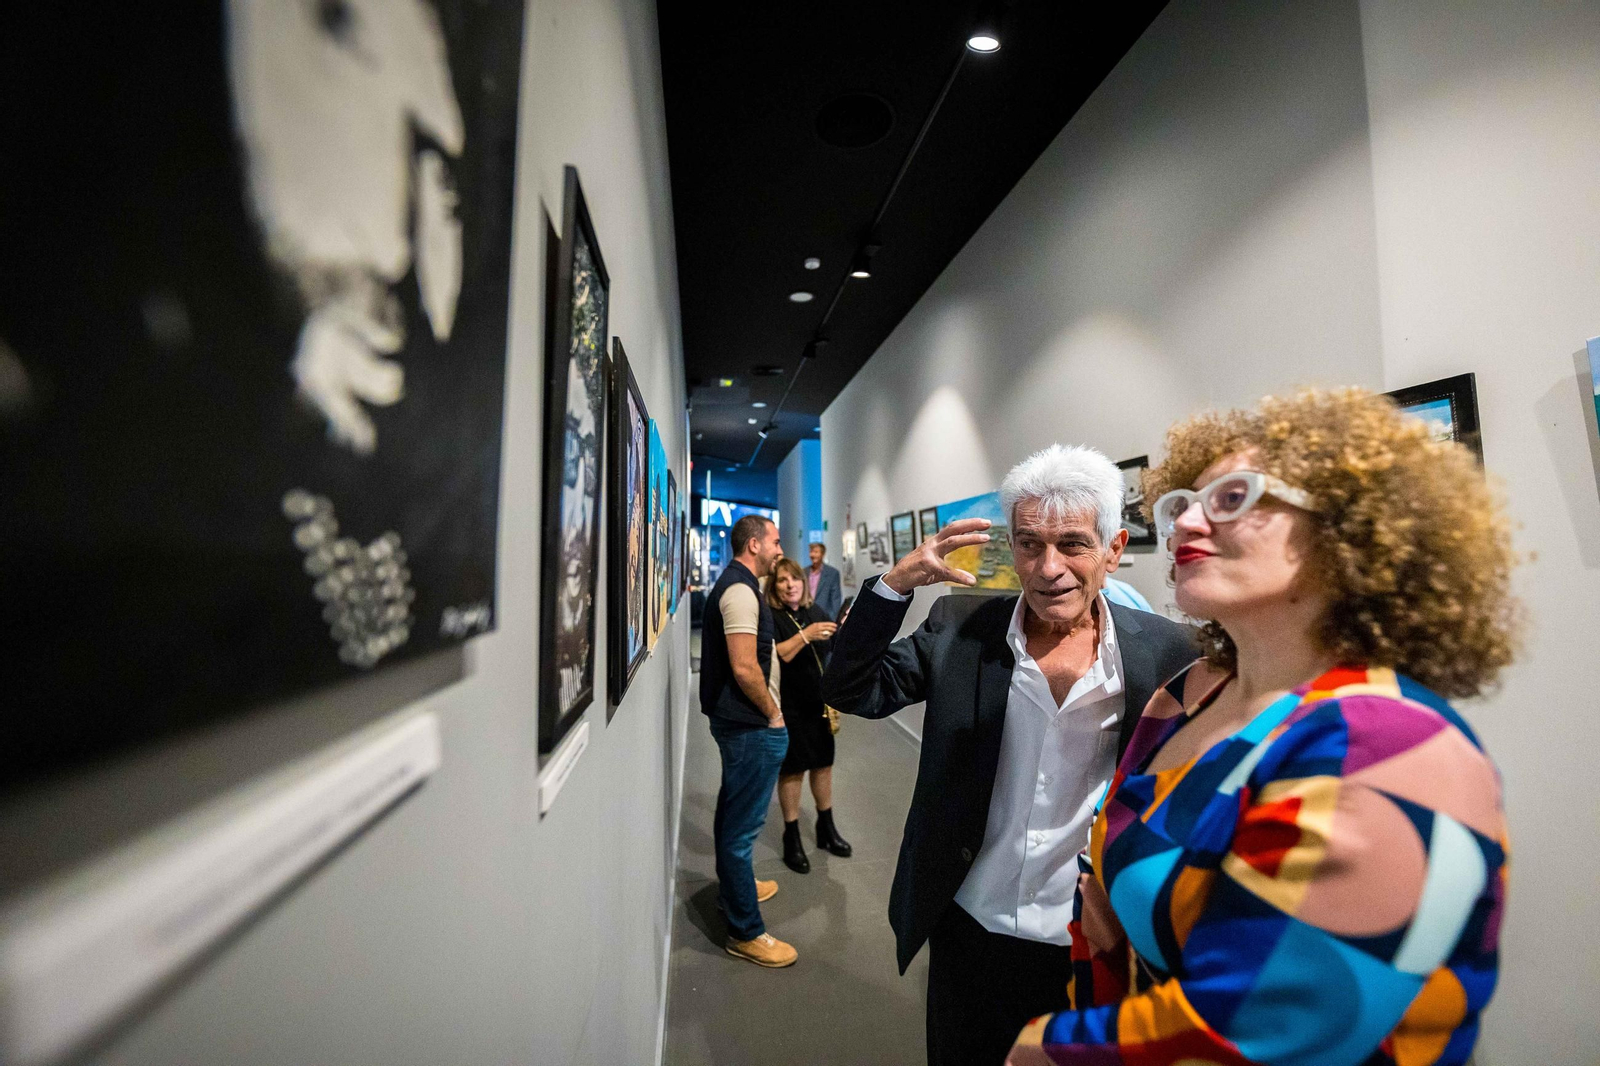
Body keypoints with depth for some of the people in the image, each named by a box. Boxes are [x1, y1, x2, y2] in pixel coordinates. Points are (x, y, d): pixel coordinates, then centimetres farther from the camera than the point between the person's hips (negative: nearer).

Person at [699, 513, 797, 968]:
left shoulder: (736, 585, 13)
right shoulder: (741, 590, -20)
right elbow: (744, 667, -26)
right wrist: (773, 714, -13)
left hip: (736, 721, 11)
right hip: (750, 725, -11)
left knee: (733, 811, 24)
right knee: (743, 823, 0)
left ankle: (734, 888, 43)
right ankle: (745, 931, 13)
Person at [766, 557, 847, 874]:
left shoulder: (815, 612, 8)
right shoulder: (770, 617, -11)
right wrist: (805, 636, -31)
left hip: (820, 702, 6)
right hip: (789, 707, -5)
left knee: (824, 764, 16)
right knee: (792, 770, 5)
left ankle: (826, 828, 35)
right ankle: (792, 839, 22)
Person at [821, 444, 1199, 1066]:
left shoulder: (1169, 655, -14)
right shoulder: (959, 628, -11)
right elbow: (851, 692, -12)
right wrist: (895, 583, -24)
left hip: (1092, 945, -1)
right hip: (968, 927, 1)